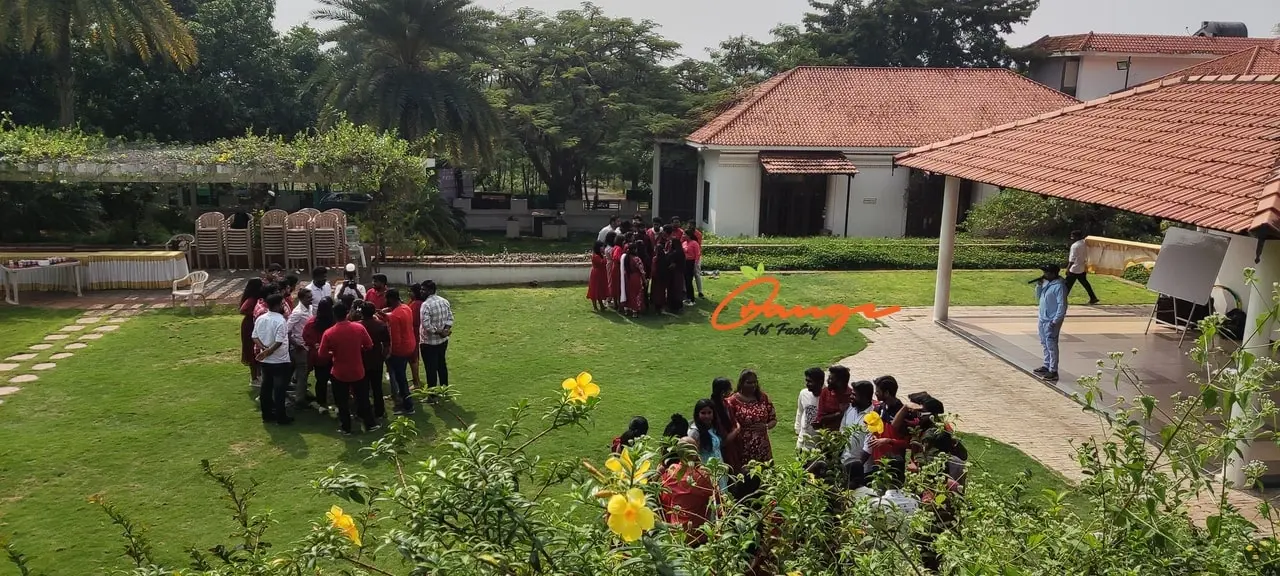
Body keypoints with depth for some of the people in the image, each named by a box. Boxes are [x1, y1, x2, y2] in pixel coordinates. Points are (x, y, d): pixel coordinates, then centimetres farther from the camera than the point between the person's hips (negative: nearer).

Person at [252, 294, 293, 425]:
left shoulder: (260, 319, 3)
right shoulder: (280, 321, -20)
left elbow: (255, 337, 4)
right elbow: (278, 342, -25)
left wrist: (264, 348, -7)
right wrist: (267, 352, -17)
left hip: (265, 360, 7)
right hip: (280, 361, -7)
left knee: (266, 387, 15)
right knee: (279, 389, 1)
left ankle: (267, 414, 23)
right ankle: (281, 417, 7)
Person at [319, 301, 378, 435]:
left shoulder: (329, 333, -16)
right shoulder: (359, 328, -13)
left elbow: (322, 354, -9)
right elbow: (369, 346, -2)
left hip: (339, 373, -1)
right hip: (358, 371, 1)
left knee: (342, 402, 14)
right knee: (363, 399, 17)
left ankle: (346, 428, 22)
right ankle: (370, 424, 26)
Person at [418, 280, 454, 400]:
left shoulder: (426, 304, -22)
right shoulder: (444, 301, 2)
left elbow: (426, 325, -28)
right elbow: (450, 318, 3)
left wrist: (439, 332, -17)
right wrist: (445, 330, -10)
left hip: (429, 342, -7)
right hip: (443, 340, 7)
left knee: (431, 369, 2)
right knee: (442, 365, 21)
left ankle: (432, 396, 9)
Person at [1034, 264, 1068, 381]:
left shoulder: (1059, 286, -19)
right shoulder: (1046, 283, 9)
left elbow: (1062, 306, -20)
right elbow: (1038, 298, 17)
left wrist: (1055, 321, -21)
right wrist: (1039, 285, 1)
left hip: (1051, 322, -9)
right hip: (1043, 319, 9)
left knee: (1051, 346, -6)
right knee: (1045, 345, 18)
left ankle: (1053, 371, -3)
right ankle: (1047, 366, 30)